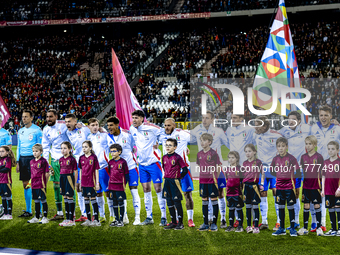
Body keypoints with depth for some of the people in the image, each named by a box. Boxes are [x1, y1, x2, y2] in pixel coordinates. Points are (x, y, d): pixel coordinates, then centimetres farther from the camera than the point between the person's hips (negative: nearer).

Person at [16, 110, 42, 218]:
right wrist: (18, 162, 13)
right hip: (23, 159, 6)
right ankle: (28, 211, 15)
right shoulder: (20, 131, 14)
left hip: (33, 158, -6)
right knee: (25, 184, 8)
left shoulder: (37, 130, -4)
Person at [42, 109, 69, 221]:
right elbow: (46, 147, 14)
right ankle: (59, 213, 13)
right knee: (56, 185, 5)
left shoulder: (63, 127, -7)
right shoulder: (46, 130, 9)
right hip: (54, 160, 5)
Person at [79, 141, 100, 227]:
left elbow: (96, 170, -6)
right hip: (84, 183, 5)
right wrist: (80, 182, 13)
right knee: (86, 200, 9)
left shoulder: (93, 157, -7)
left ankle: (96, 220, 4)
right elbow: (81, 170, 14)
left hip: (91, 182, -5)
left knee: (93, 199, -2)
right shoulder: (81, 158, 7)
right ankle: (88, 219, 17)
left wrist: (97, 183, -8)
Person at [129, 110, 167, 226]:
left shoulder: (150, 128, -13)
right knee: (146, 189, 7)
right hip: (142, 163, 6)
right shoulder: (132, 129, 6)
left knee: (158, 189, -5)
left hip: (153, 162, -6)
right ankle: (149, 217, 14)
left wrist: (157, 143, -4)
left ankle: (163, 217, 0)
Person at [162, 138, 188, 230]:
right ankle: (173, 222, 17)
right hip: (167, 181, 6)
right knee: (169, 203, 9)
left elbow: (185, 169, -7)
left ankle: (180, 223, 6)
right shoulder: (164, 157, 9)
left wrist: (179, 177, -3)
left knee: (177, 202, -2)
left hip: (175, 182, -6)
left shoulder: (177, 157, -9)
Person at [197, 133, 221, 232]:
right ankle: (205, 224, 16)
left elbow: (218, 167, -4)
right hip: (202, 180, 5)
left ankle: (214, 224, 8)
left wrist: (215, 177, -4)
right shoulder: (199, 154, 8)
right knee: (204, 201, 9)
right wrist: (202, 176, 11)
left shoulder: (213, 153, -9)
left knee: (214, 200, 1)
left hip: (212, 180, -5)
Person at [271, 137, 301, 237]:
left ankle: (292, 228, 8)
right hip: (279, 187, 4)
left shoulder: (291, 158, -9)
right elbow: (272, 171, 14)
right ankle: (281, 228, 17)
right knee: (281, 207, 9)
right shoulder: (275, 159, 4)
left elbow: (298, 172, -5)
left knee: (290, 207, 1)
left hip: (289, 187, -4)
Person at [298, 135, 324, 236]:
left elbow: (321, 172, -3)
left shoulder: (319, 157, -4)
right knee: (306, 206, 7)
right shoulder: (303, 157, 6)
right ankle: (305, 228, 13)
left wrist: (322, 185, -6)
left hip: (316, 186, -3)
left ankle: (319, 227, 11)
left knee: (317, 206, 3)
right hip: (306, 185, 3)